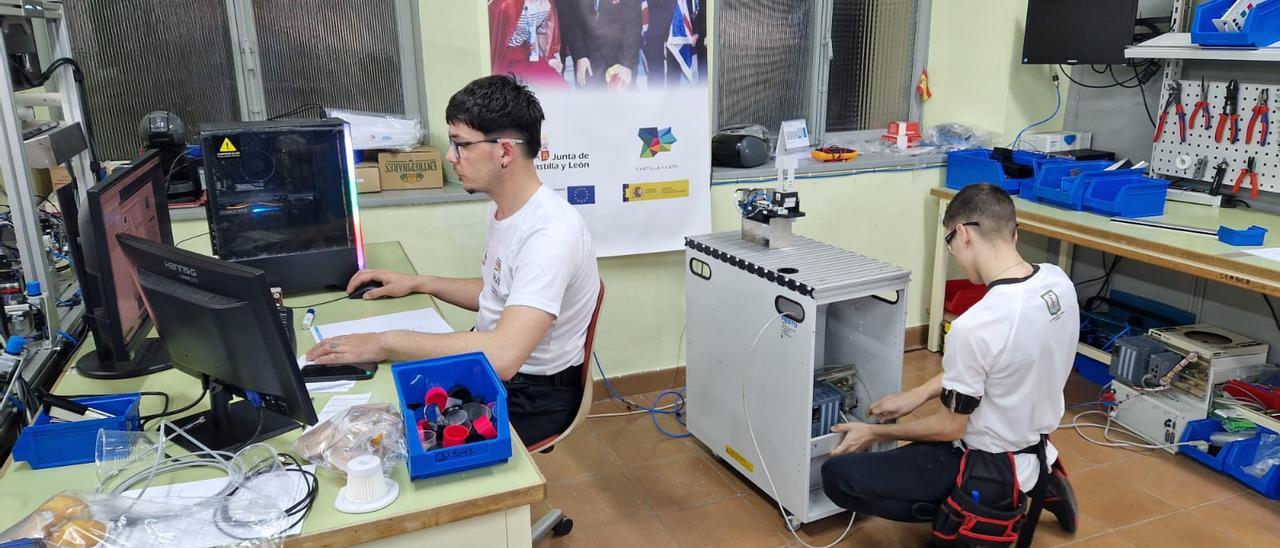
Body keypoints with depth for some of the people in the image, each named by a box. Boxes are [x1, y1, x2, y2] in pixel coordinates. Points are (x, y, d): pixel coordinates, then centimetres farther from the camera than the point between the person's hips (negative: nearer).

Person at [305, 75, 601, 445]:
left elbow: (503, 356, -38)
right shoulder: (502, 207, 4)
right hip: (491, 365, 9)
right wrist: (419, 283, 10)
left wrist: (384, 343, -31)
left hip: (531, 395, -9)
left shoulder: (549, 232, -28)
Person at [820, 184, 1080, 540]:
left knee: (838, 477, -9)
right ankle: (1036, 483, 20)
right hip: (1033, 444, 8)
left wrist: (876, 433, -2)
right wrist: (918, 395, 7)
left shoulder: (974, 326, -32)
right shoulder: (1058, 282, -9)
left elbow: (950, 428, -18)